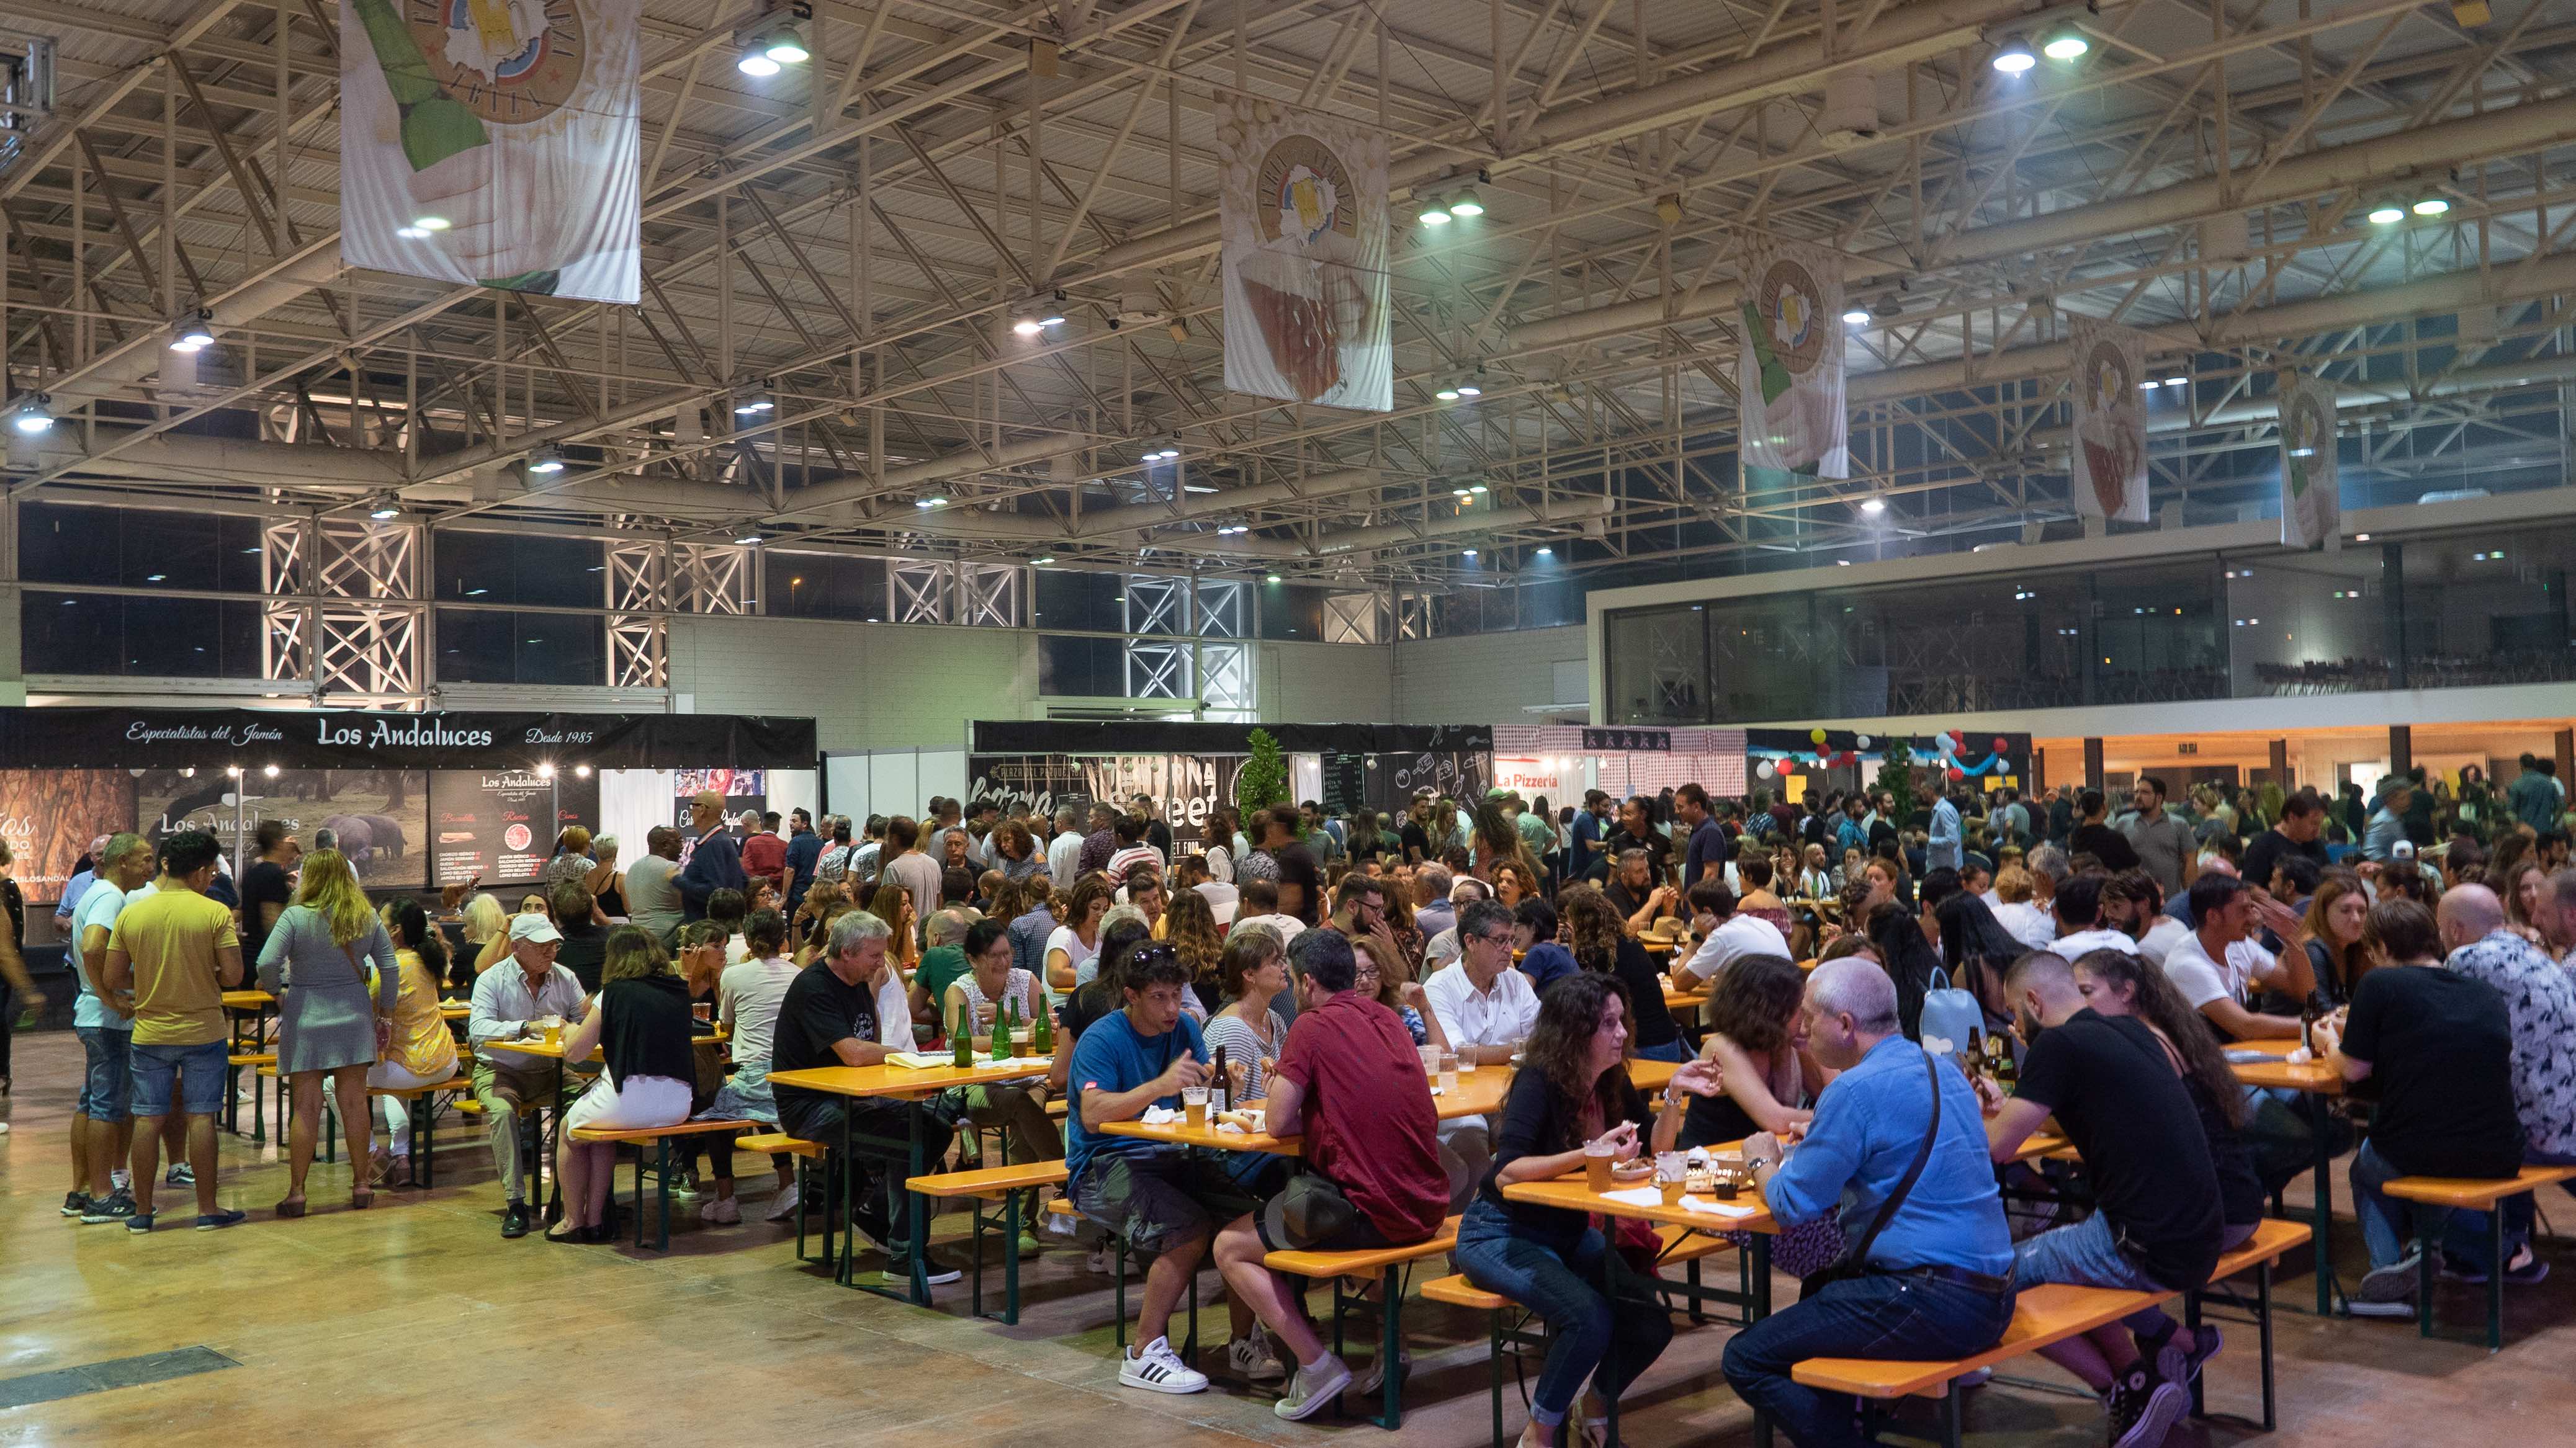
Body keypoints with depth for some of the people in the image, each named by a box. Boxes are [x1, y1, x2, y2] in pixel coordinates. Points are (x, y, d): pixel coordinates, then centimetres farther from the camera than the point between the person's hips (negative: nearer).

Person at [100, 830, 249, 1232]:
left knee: (148, 1119, 8)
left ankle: (143, 1210, 15)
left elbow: (111, 980, 1)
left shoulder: (130, 915, -1)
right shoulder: (215, 913, -10)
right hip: (203, 1030, -2)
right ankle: (207, 1209, 7)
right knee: (200, 1117, 3)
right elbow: (233, 976, -12)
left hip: (149, 1032, 3)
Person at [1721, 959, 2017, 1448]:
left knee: (1745, 1360, -4)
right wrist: (1810, 1147, 16)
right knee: (1819, 1293, 32)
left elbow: (1792, 1206, -11)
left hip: (1933, 1305, -9)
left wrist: (1760, 1162, 9)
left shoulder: (1856, 1090, -16)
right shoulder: (1943, 1072, 11)